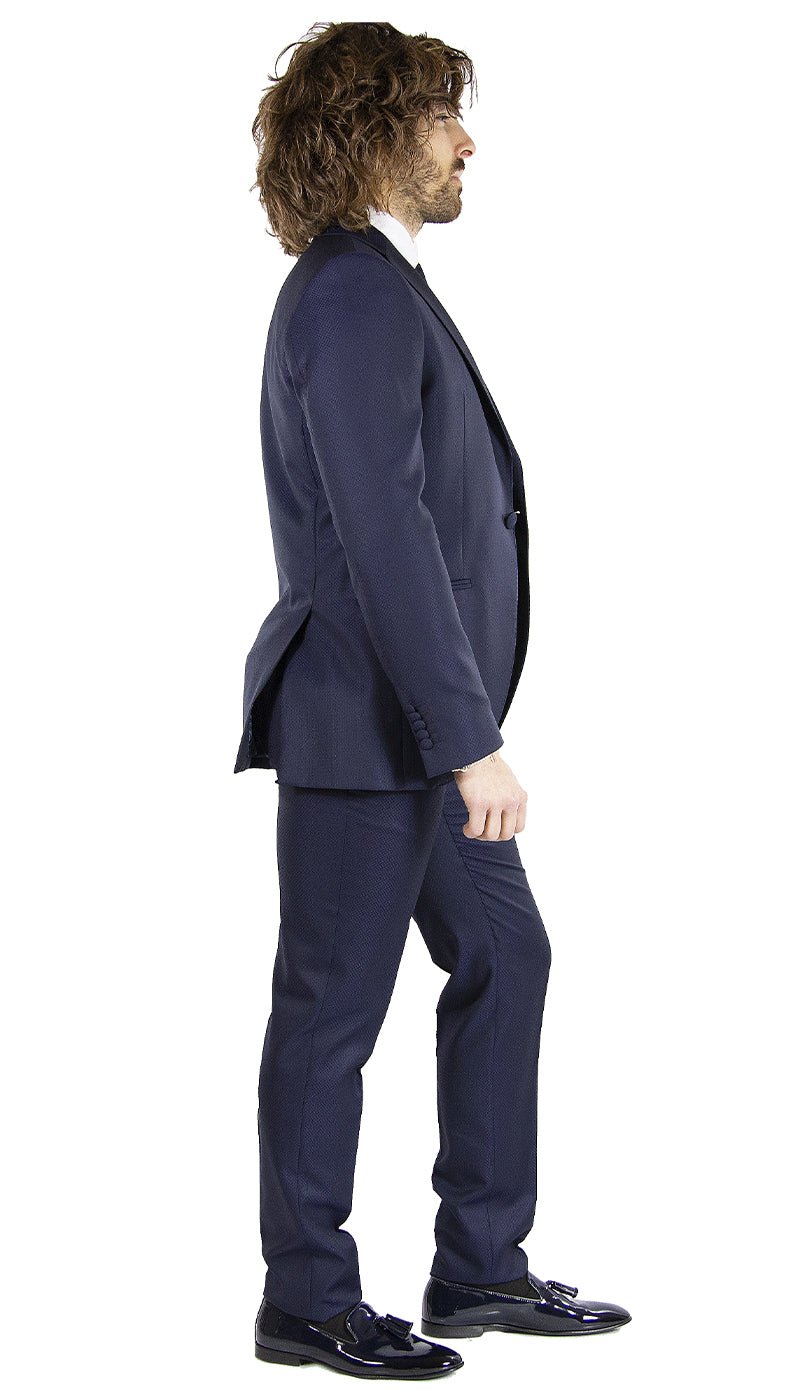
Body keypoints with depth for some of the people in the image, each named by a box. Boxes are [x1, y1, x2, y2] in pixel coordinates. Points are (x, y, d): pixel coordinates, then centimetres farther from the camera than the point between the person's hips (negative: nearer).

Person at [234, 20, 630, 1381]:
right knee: (334, 1008, 1)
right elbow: (385, 536, -24)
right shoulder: (351, 297, -18)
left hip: (415, 716, 10)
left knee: (502, 956, 15)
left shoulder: (376, 287, 15)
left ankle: (480, 1266, 24)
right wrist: (470, 741, -25)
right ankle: (307, 1304, 15)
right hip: (363, 720, -10)